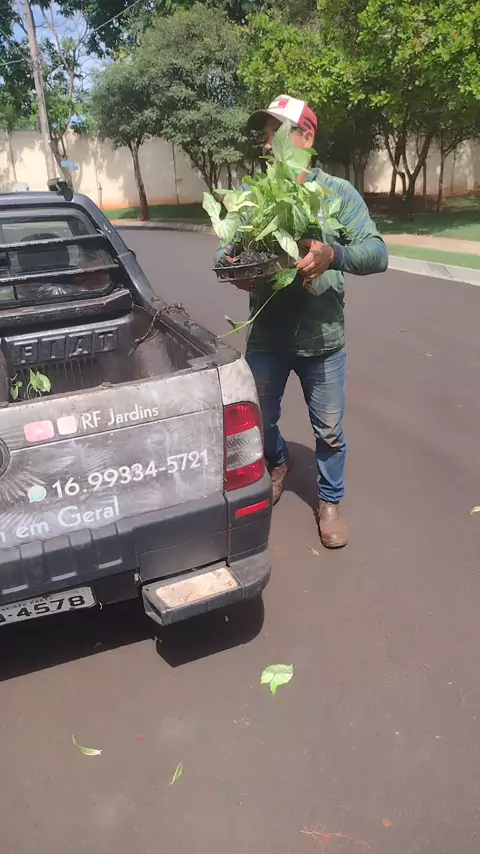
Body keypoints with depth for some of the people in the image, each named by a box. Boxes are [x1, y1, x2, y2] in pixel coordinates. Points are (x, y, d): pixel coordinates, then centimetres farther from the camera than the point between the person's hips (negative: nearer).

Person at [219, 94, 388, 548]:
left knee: (328, 432, 10)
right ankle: (278, 463, 53)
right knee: (262, 420, 20)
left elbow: (377, 253, -12)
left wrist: (331, 255, -32)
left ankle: (330, 502, 34)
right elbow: (224, 252, 5)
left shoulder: (338, 192, -4)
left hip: (321, 339, -2)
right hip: (265, 337, 3)